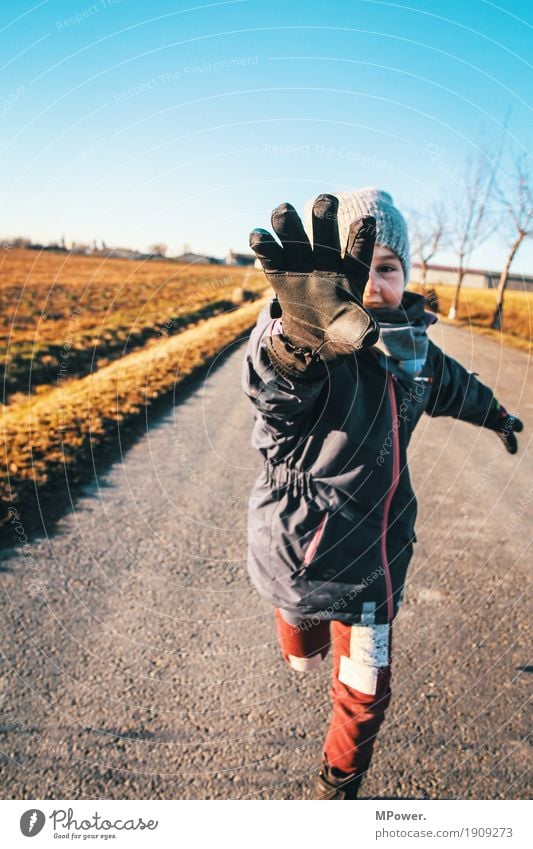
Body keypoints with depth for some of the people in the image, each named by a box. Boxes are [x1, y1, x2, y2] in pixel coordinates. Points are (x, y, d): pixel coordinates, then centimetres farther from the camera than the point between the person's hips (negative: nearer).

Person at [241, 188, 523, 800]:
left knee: (364, 694, 10)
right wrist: (305, 333, -74)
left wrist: (496, 414, 37)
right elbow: (275, 378, -50)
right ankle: (309, 639, 63)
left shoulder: (409, 343, -5)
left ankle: (339, 784, 43)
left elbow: (450, 383, 18)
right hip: (298, 552, -3)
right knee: (304, 658, 23)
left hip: (372, 555, 3)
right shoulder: (299, 339, -24)